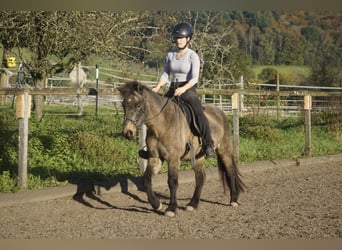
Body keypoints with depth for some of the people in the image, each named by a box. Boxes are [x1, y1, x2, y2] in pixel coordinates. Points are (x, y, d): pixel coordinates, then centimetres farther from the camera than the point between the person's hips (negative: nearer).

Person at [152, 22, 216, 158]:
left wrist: (183, 88, -31)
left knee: (199, 114, -28)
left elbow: (194, 78, -14)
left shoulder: (193, 56, -7)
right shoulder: (170, 54, 9)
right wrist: (157, 87, -8)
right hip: (173, 90, 6)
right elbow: (165, 74, 9)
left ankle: (209, 145, -29)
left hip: (189, 90, -6)